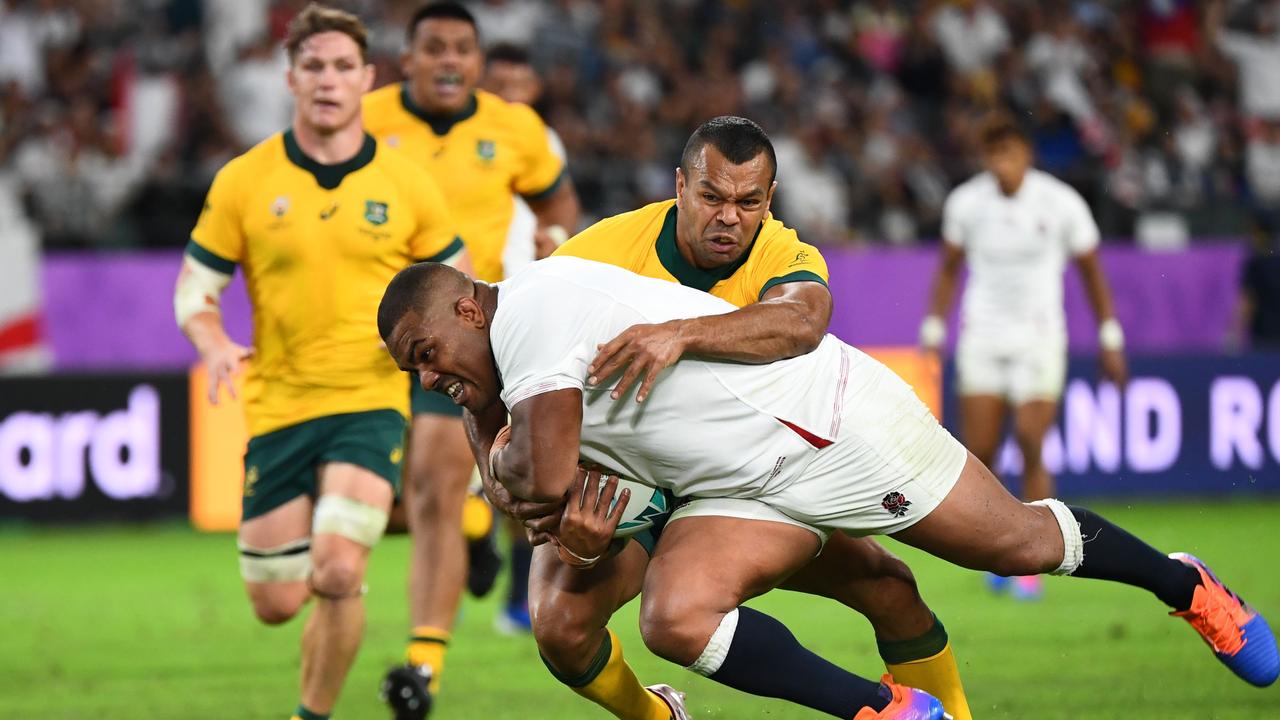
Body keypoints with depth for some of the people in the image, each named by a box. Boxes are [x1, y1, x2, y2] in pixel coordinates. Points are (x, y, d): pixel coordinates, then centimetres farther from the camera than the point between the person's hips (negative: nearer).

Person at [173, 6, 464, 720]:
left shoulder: (406, 182, 1)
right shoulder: (244, 181, 0)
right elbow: (194, 287, 6)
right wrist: (215, 344, -16)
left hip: (371, 400, -1)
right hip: (277, 406, 1)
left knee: (338, 576, -21)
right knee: (276, 603, 2)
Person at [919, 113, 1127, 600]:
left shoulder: (1061, 203, -7)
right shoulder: (965, 203, -1)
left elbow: (1091, 270, 3)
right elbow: (949, 268, 13)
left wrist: (1110, 340, 2)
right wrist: (933, 332, 8)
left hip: (1040, 338, -2)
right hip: (982, 338, 2)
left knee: (1031, 449, -13)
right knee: (977, 454, -5)